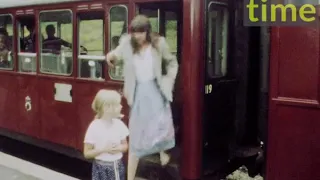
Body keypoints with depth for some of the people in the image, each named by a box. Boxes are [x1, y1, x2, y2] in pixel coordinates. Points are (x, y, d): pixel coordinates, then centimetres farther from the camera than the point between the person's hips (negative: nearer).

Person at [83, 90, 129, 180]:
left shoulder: (119, 124, -3)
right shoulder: (94, 127, -16)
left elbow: (125, 145, 9)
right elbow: (86, 153, -11)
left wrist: (118, 148, -12)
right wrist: (104, 149, -22)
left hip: (117, 167, 4)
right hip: (102, 169, -4)